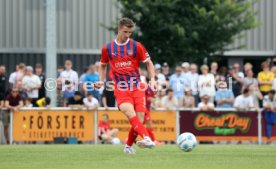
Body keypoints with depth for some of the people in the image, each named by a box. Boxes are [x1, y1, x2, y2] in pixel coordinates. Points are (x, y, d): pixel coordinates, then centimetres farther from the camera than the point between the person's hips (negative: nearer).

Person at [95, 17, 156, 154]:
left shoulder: (136, 46, 2)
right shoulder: (107, 48, 6)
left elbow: (148, 63, 10)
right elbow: (103, 65, 23)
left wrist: (152, 79, -4)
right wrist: (101, 81, 9)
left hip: (137, 88, 1)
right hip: (121, 90, -1)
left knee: (139, 119, -7)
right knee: (130, 113, -28)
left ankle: (129, 145, 17)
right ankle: (146, 138, -44)